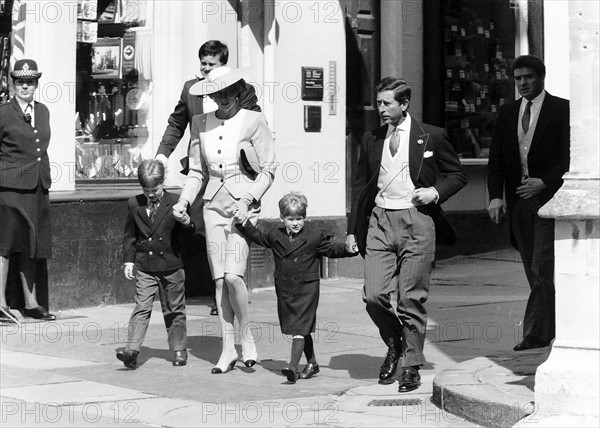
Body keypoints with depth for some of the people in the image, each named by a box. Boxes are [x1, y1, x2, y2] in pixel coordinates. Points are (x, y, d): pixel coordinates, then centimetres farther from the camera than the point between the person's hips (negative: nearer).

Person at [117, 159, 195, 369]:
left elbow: (188, 233, 0)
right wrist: (128, 260, 5)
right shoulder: (134, 204, 3)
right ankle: (132, 350, -12)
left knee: (174, 310, 10)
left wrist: (187, 223, -22)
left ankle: (179, 349, 21)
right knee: (141, 307, -6)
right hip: (145, 268, 1)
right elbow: (129, 235, 10)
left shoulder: (175, 203, -4)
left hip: (171, 267, -1)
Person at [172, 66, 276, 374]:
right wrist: (183, 202, -1)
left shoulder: (254, 121, -4)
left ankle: (247, 337, 3)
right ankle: (228, 348, 9)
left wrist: (247, 201, -14)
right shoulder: (201, 123, 8)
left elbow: (268, 170, -3)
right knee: (219, 279, 2)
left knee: (233, 275, -17)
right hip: (214, 205, 4)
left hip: (244, 205, -4)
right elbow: (197, 171, 14)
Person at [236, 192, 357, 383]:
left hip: (307, 289, -4)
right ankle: (312, 363, 27)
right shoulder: (275, 236, 4)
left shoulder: (315, 237, -5)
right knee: (302, 328, 14)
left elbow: (332, 249, 2)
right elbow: (258, 237, 21)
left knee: (299, 328, -11)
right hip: (284, 288, 4)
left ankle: (293, 366, -16)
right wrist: (244, 224, 15)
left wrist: (348, 249, -14)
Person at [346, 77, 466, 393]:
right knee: (373, 296, -7)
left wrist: (436, 192, -9)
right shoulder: (370, 141, 12)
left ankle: (412, 367, 11)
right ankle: (395, 344, 21)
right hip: (379, 221, 3)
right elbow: (360, 186, 17)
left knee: (411, 299, -2)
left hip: (417, 221, -3)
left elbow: (457, 175, 10)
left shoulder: (431, 137, 3)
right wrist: (353, 230, 12)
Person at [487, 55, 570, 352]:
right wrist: (495, 196, -2)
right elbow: (496, 158, 11)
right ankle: (550, 326, 18)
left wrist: (544, 182, -15)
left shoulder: (562, 110, -1)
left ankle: (535, 333, -9)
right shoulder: (507, 113, 13)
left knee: (542, 268, -11)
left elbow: (571, 156, -5)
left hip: (548, 196, -5)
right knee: (534, 272, 8)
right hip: (518, 200, 5)